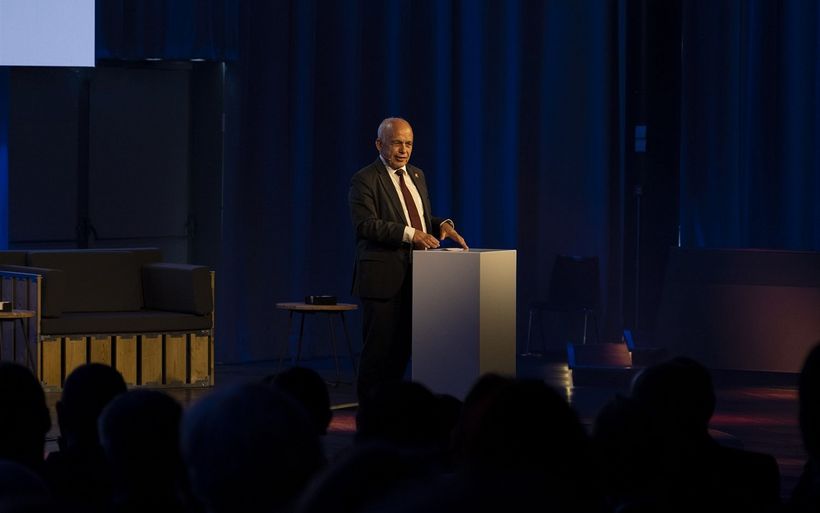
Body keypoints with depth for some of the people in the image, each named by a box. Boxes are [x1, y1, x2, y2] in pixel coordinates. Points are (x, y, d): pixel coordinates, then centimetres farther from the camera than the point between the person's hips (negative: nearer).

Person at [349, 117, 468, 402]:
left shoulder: (416, 175, 17)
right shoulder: (365, 180, -8)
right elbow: (365, 224, -18)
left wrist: (441, 225, 2)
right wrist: (409, 234, -25)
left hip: (414, 278, 7)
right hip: (383, 278, -7)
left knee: (402, 346, 8)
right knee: (379, 346, -4)